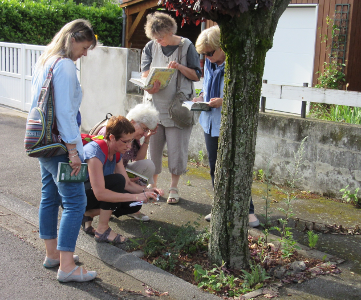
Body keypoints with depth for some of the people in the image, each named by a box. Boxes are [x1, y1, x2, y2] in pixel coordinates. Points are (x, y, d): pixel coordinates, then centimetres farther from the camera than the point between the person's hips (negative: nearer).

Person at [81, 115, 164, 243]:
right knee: (117, 180, -29)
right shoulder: (96, 152, -28)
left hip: (92, 195, 8)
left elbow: (127, 184, 5)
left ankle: (88, 214, 4)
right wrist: (136, 196, -35)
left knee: (134, 205, -6)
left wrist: (147, 191, -15)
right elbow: (100, 193, -36)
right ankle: (102, 230, -19)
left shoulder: (116, 153, -1)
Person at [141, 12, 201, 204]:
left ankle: (174, 187, 17)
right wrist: (150, 86, -21)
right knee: (152, 146, 7)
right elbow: (145, 75, 1)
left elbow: (196, 75, 0)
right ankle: (152, 184, 24)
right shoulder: (150, 47, 5)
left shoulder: (186, 46, -1)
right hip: (154, 105, 3)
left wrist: (180, 67, -17)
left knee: (177, 148, 2)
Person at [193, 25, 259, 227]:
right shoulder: (209, 64, 7)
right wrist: (202, 97, 1)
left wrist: (224, 101, -26)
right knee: (215, 167, 14)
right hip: (212, 122, 8)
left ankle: (248, 210, 11)